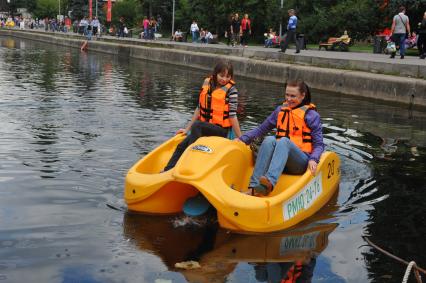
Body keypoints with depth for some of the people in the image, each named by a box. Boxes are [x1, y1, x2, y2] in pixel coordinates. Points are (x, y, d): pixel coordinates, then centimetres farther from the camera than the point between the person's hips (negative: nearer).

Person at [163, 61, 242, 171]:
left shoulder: (231, 90, -7)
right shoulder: (207, 84, 8)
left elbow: (232, 115, -8)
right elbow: (199, 108, 12)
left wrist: (240, 138, -11)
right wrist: (187, 129, 12)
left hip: (221, 130, -5)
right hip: (205, 128, 5)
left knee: (197, 126, -31)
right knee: (181, 146, -15)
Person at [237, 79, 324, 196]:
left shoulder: (311, 115, 5)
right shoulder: (280, 110, 17)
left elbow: (319, 144, 1)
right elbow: (261, 129, 19)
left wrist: (313, 160, -18)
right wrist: (242, 139, 6)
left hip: (301, 162, -3)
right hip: (280, 158, 3)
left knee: (284, 140, -34)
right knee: (269, 140, -29)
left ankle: (270, 182, -59)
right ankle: (254, 187, -43)